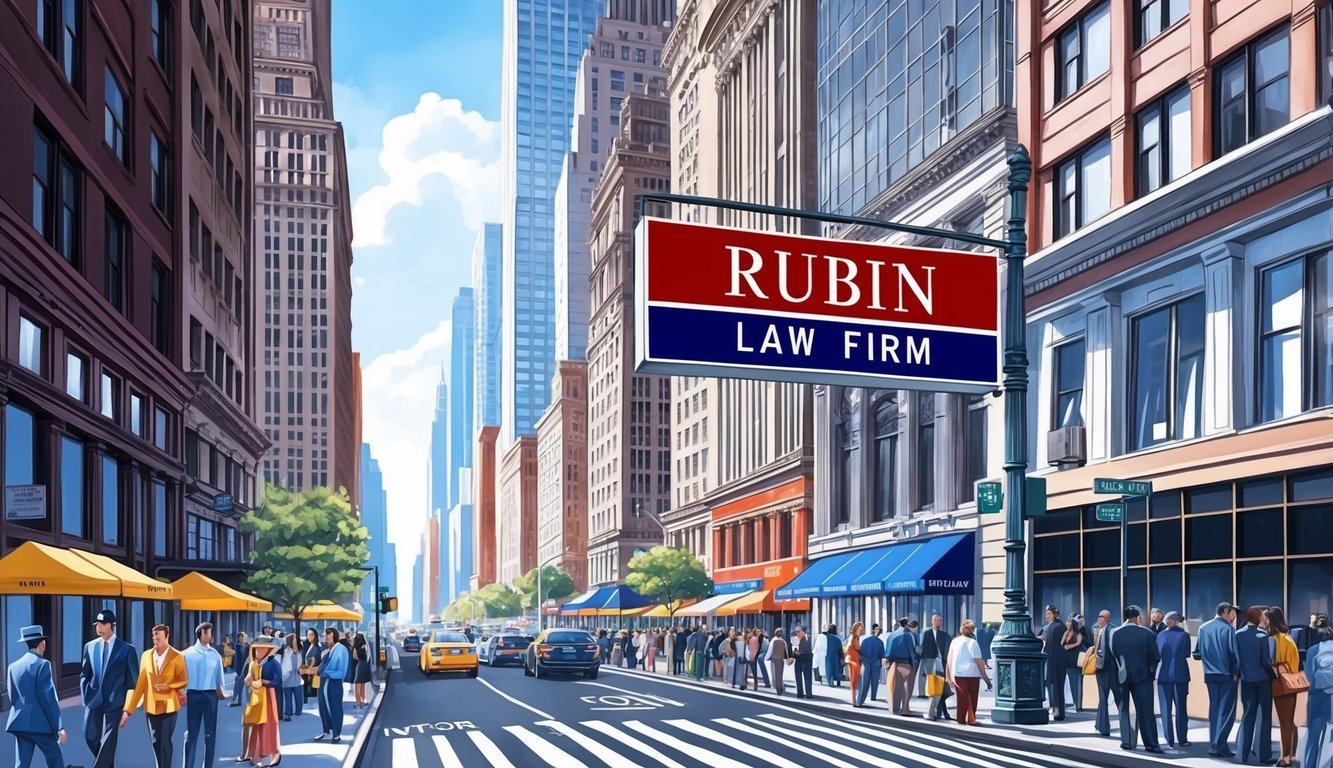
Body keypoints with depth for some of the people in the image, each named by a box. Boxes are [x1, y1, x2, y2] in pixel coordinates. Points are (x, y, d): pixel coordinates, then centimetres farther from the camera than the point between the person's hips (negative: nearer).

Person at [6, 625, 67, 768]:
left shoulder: (13, 666, 9)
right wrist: (59, 727, -12)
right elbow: (49, 698, -14)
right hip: (40, 723, -6)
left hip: (19, 723, 6)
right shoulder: (42, 665, -11)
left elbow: (12, 698, 12)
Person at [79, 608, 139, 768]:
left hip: (114, 701, -4)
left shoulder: (126, 649, -5)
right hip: (93, 700, 4)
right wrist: (86, 695, 3)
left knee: (108, 741, -3)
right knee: (90, 737, 8)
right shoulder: (90, 646, 6)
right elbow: (84, 674, 13)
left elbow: (133, 678, -1)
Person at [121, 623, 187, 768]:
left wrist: (169, 687, -19)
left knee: (165, 742, -5)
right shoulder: (146, 655, 1)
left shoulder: (177, 657, -9)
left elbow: (184, 682, -1)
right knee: (156, 743, 10)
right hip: (151, 706, 4)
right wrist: (128, 709, -3)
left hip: (169, 706, -3)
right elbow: (139, 683, 1)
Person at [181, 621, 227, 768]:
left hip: (210, 695, 2)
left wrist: (221, 693, 7)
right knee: (191, 733, 1)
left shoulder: (215, 655, 6)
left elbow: (218, 678, 10)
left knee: (210, 734, 6)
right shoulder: (188, 654, -2)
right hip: (194, 695, -2)